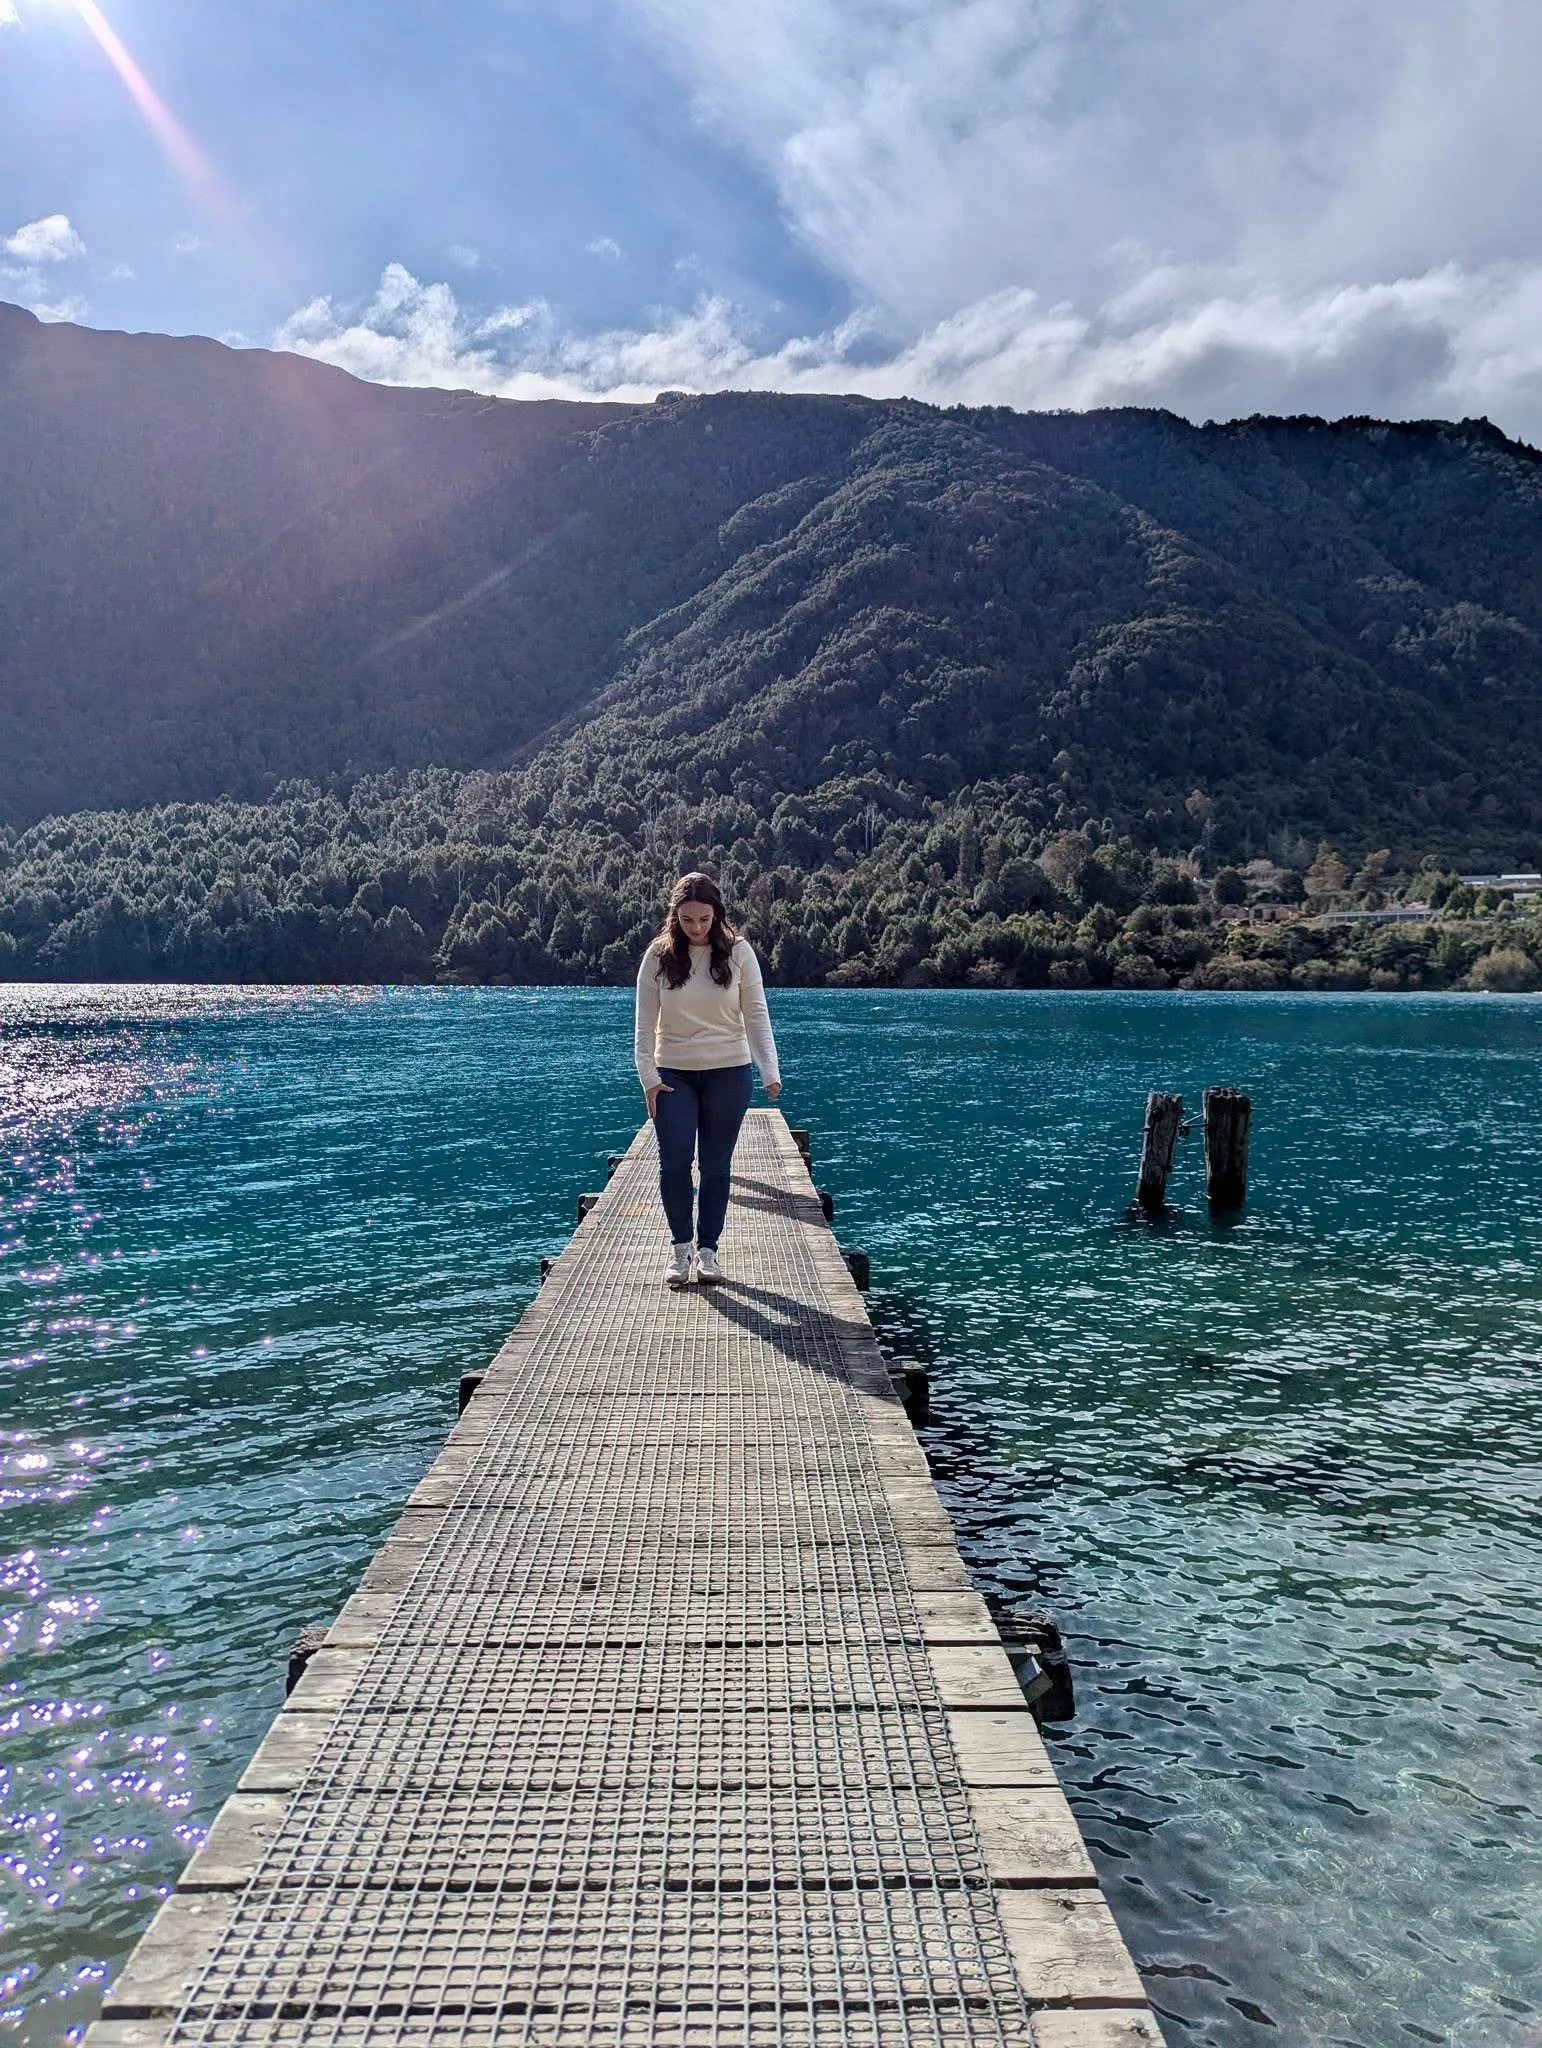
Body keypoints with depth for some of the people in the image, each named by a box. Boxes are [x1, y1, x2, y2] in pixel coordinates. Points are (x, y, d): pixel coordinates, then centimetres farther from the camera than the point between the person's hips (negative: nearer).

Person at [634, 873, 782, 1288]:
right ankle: (680, 1245, 14)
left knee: (716, 1165, 6)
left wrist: (770, 1071, -13)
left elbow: (756, 1015, -4)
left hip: (729, 1073, 0)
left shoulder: (738, 952, -4)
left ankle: (708, 1248, 20)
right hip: (673, 1074, 0)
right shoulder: (659, 957, -3)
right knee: (674, 1163, -7)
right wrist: (648, 1076, -8)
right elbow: (646, 1021, -1)